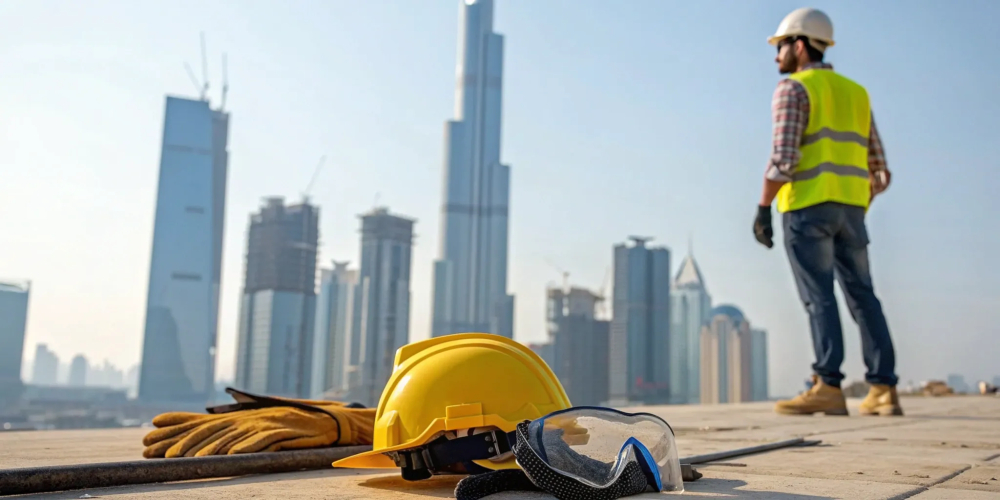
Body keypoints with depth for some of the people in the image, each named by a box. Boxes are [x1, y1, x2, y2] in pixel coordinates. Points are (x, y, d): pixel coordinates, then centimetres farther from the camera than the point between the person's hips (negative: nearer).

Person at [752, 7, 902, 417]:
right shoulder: (855, 94, 20)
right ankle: (883, 391, 1)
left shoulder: (793, 89, -2)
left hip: (807, 205, -6)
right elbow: (877, 169, 17)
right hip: (849, 208, 6)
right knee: (861, 296, 5)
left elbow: (784, 156, -15)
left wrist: (762, 209, -11)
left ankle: (828, 388, -14)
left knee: (818, 296, -9)